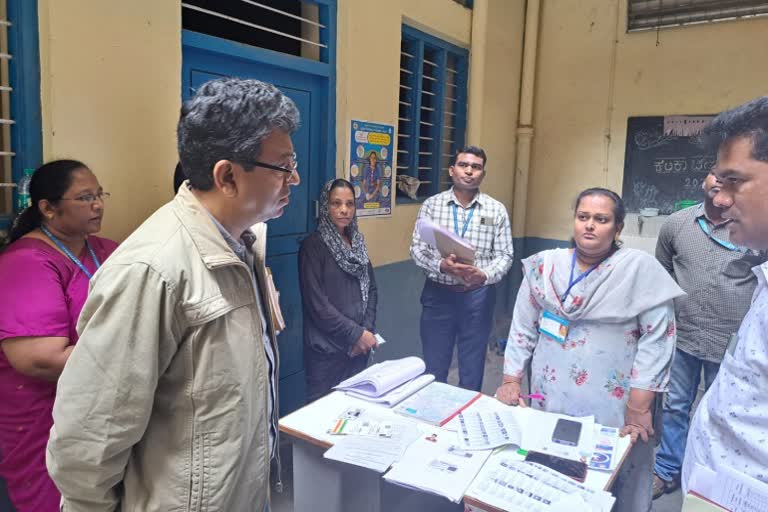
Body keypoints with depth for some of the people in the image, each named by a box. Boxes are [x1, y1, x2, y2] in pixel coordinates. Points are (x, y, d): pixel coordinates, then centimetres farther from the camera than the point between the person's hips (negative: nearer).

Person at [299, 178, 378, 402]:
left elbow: (371, 289, 9)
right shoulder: (313, 245, -10)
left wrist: (367, 330, -4)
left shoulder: (357, 242, 9)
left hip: (359, 345, 6)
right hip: (327, 348, -6)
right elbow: (316, 303, -16)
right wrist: (356, 333, -15)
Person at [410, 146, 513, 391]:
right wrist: (441, 266, -23)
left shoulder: (496, 210, 1)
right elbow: (417, 249, -3)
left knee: (472, 369, 14)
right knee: (433, 368, 12)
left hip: (478, 296, 1)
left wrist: (484, 275, -22)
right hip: (438, 293, 0)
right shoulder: (431, 205, 0)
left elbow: (504, 255, -1)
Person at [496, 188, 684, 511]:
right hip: (549, 399, 3)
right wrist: (511, 381, 2)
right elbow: (523, 328, 6)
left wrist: (639, 405, -13)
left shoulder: (641, 269, -7)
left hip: (612, 407, -2)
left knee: (610, 482, 11)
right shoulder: (544, 266, 2)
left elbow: (657, 338, -10)